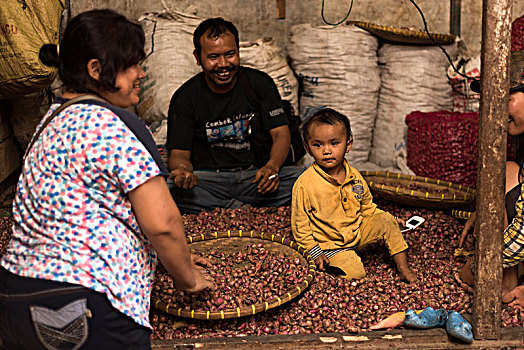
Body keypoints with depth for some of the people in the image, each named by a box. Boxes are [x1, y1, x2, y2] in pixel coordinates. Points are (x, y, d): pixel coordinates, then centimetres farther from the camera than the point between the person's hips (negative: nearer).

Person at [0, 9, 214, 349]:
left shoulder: (53, 121, 17)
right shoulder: (115, 126, -14)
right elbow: (162, 223, -17)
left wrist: (176, 256, 22)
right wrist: (188, 278, 2)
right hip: (85, 315, -9)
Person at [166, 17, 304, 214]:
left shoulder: (260, 83, 3)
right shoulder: (184, 98, -2)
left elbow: (281, 134, -1)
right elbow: (179, 153, -2)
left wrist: (272, 166, -24)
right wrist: (183, 169, -29)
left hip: (256, 175, 1)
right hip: (210, 180, -1)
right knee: (168, 189, -33)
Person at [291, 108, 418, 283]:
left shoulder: (354, 177, -2)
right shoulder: (304, 184, -20)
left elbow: (367, 207, 13)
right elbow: (300, 225, -13)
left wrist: (385, 224, 0)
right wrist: (315, 251, -14)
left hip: (357, 232, 6)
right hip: (330, 244, -6)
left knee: (386, 220, -8)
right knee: (355, 273, -24)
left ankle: (403, 267, 4)